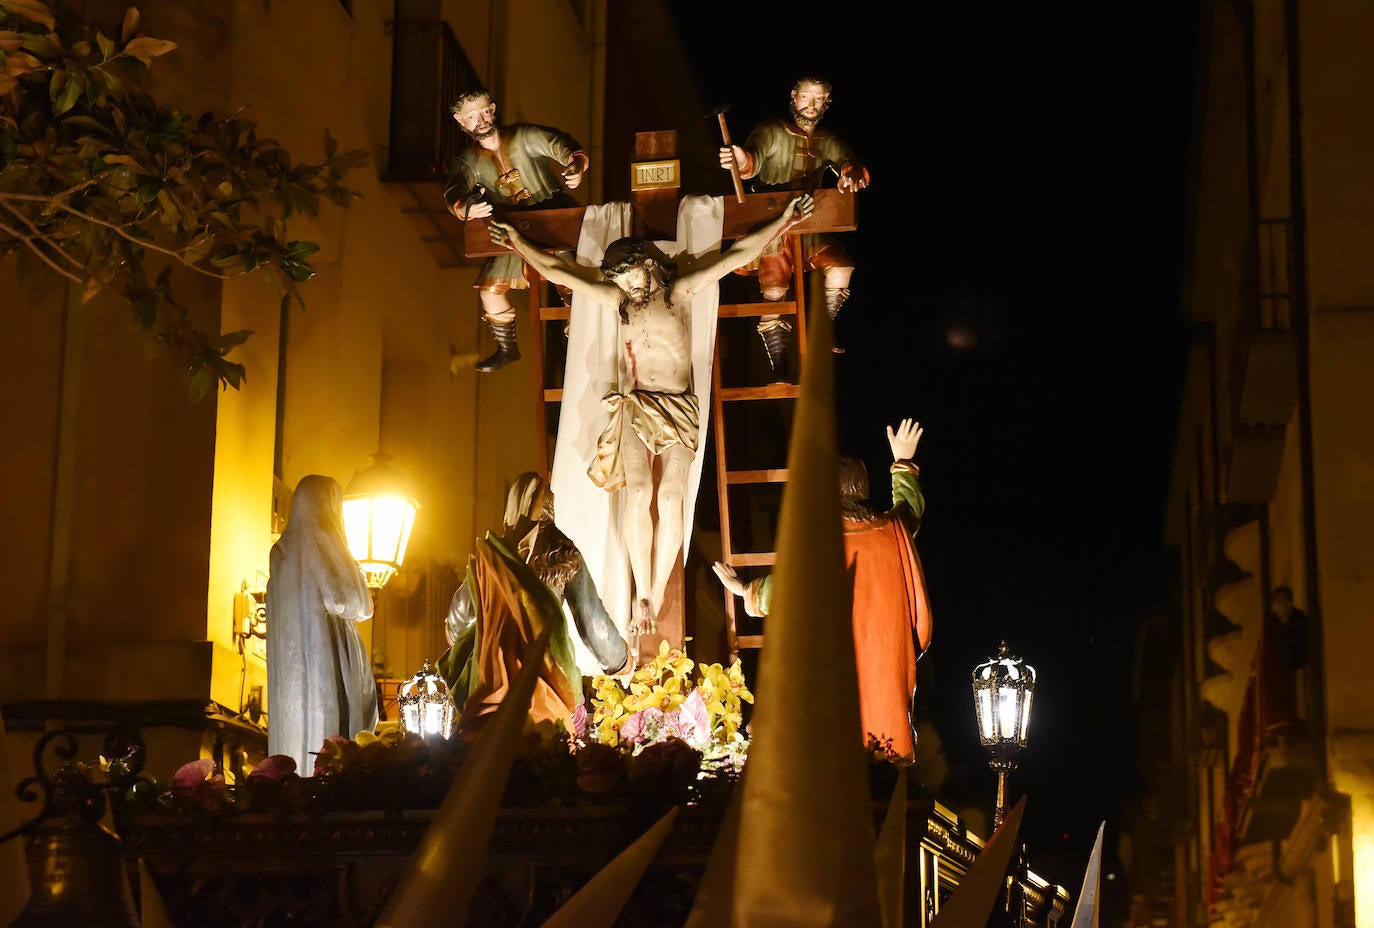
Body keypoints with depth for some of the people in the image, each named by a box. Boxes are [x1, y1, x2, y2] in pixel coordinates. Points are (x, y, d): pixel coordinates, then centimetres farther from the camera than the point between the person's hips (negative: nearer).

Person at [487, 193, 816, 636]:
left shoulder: (679, 291, 10)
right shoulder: (619, 300, 16)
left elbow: (738, 255, 11)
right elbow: (559, 271, 23)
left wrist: (783, 222, 12)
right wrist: (520, 245, 26)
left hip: (678, 408, -1)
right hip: (634, 407, 1)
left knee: (670, 496, -16)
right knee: (640, 493, -17)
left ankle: (657, 597, -12)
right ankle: (642, 595, -14)